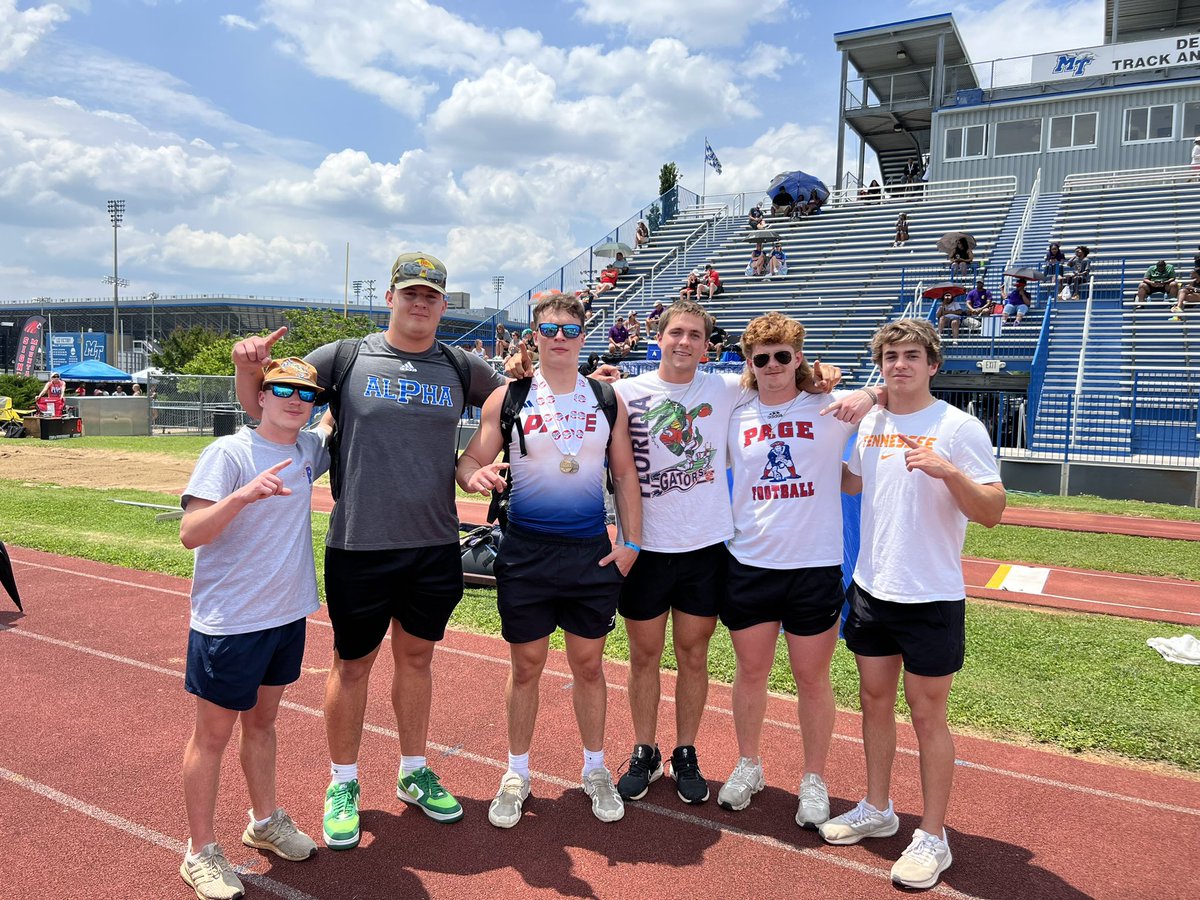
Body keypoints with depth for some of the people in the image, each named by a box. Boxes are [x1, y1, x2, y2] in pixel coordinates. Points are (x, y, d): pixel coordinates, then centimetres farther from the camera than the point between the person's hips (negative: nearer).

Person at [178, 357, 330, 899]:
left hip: (288, 615, 6)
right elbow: (190, 533, -22)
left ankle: (264, 822, 39)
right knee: (213, 734, 8)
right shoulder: (228, 453, -15)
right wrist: (244, 494, -37)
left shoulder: (310, 450, 3)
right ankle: (200, 852, 25)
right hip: (229, 622, -6)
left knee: (262, 720, 22)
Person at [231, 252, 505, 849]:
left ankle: (414, 773, 36)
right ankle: (343, 783, 32)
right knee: (353, 662, 11)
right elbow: (262, 405, 4)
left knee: (416, 656, 17)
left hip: (436, 546, 3)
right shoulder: (344, 358, -2)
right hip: (360, 546, -2)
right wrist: (248, 366, -16)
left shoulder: (461, 369, 5)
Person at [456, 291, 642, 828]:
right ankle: (517, 774, 29)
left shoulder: (607, 400, 4)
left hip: (593, 553, 1)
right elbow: (472, 460, -2)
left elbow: (625, 474, 8)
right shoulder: (509, 397, -1)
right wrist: (476, 475, -26)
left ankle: (594, 769, 32)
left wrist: (631, 542, 1)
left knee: (589, 665, 12)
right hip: (526, 552, -1)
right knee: (526, 666, 10)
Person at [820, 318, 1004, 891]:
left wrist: (948, 471, -31)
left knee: (927, 714, 5)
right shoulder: (869, 424, 6)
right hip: (870, 589, 6)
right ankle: (877, 810, 35)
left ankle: (932, 838, 22)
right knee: (875, 700, 16)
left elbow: (992, 512, -16)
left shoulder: (959, 428, -11)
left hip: (931, 598, -5)